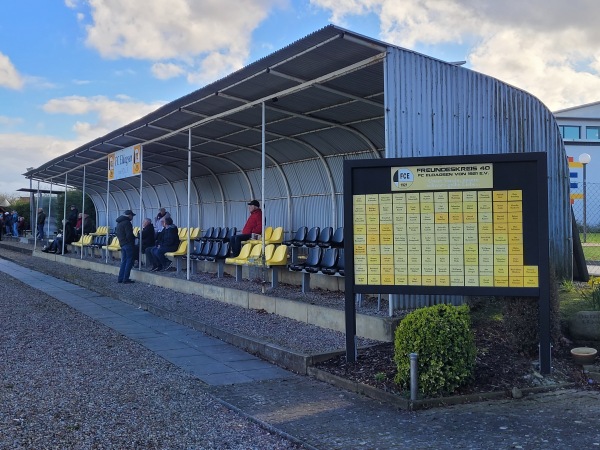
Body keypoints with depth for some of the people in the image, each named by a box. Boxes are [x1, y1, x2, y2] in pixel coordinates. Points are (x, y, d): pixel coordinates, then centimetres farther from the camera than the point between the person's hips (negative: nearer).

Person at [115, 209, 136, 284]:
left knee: (124, 261, 13)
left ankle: (120, 278, 13)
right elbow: (129, 235, -20)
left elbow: (118, 234, 23)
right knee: (129, 261, -4)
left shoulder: (119, 223, 17)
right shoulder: (127, 223, -14)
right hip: (128, 244, -9)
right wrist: (133, 240, -6)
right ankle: (126, 278, -6)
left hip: (122, 244, 9)